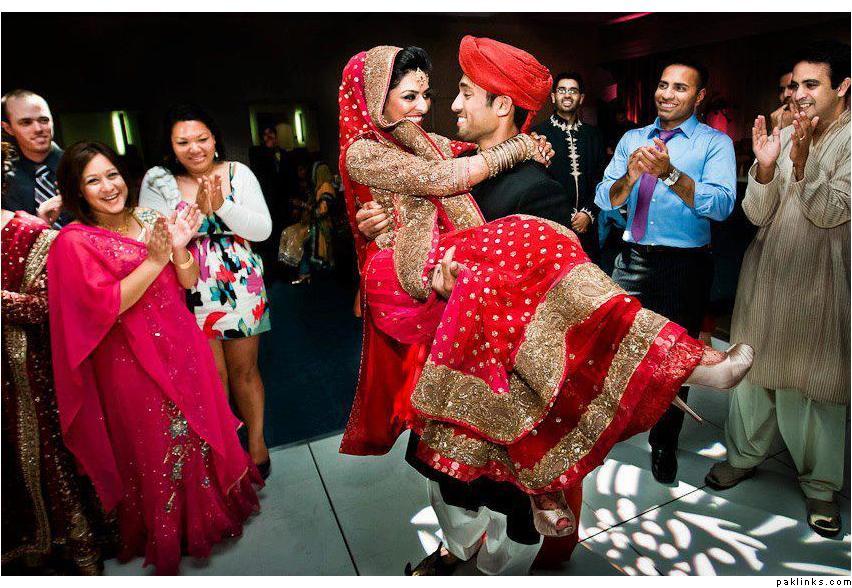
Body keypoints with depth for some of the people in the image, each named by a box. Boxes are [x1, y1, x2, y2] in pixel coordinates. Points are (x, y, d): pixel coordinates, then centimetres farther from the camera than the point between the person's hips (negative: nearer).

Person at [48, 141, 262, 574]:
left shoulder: (150, 219, 4)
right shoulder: (74, 242, -10)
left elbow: (189, 283, 2)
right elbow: (106, 306, -19)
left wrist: (179, 248, -16)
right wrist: (155, 259, -22)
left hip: (182, 345, 5)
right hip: (134, 361, -4)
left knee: (198, 428, 15)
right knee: (155, 446, 11)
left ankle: (212, 506, 40)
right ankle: (169, 534, 34)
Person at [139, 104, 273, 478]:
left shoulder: (238, 173, -2)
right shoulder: (158, 181, -2)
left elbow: (263, 230, -8)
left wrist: (222, 205, -21)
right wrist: (198, 210, -21)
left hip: (241, 287, 1)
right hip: (190, 292, 0)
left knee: (244, 369, 12)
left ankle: (256, 440, 31)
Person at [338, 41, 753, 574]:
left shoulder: (426, 141, 24)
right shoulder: (362, 152, 1)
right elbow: (442, 179, -11)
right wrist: (520, 147, -4)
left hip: (447, 265, 8)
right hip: (409, 274, -8)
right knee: (527, 255, -29)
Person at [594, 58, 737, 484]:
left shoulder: (715, 143, -2)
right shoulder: (632, 139, 10)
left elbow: (722, 204, -19)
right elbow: (604, 199, 0)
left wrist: (670, 173, -31)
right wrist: (631, 175, -20)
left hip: (684, 265, -3)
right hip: (632, 258, 3)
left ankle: (664, 444, 31)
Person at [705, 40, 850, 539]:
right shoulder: (783, 136, 3)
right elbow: (757, 215, -3)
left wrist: (803, 162, -27)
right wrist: (764, 166, -19)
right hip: (767, 273, 4)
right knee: (754, 366, 12)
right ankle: (746, 454, 30)